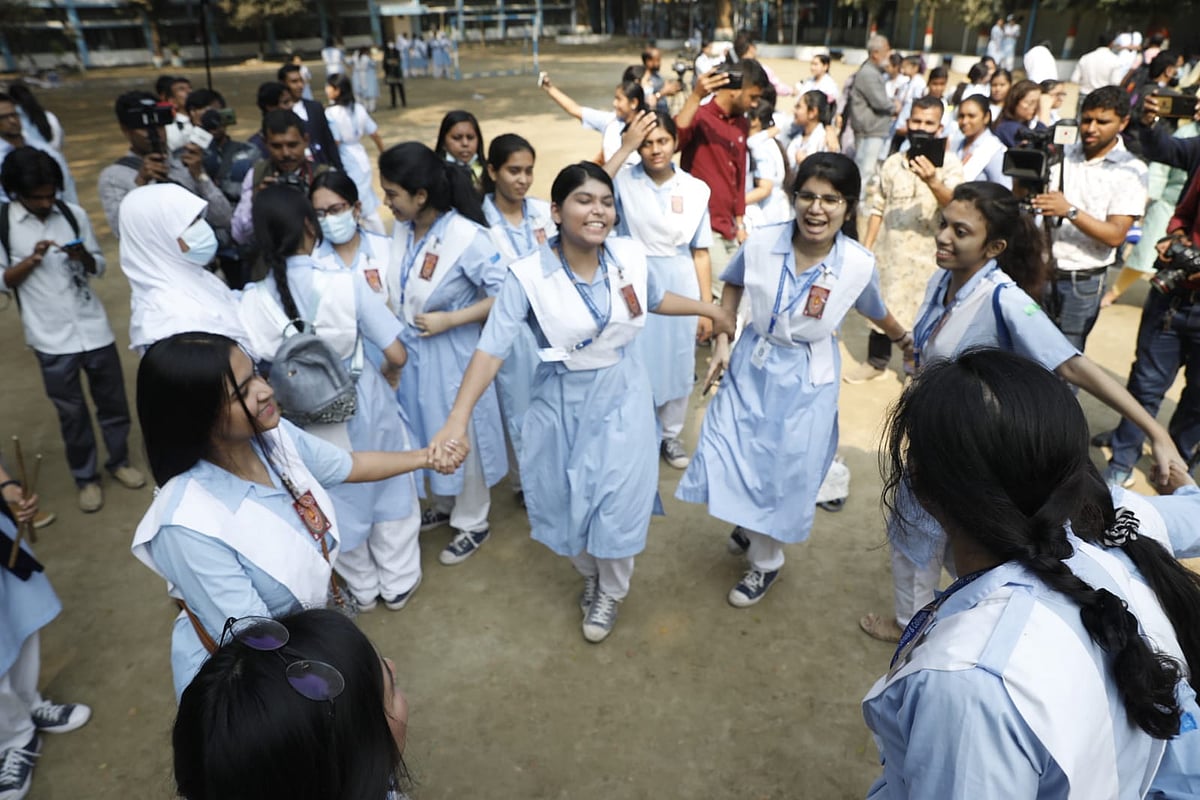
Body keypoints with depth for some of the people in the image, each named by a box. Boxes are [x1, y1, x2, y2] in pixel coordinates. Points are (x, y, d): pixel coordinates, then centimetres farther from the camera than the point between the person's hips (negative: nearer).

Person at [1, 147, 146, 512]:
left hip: (93, 326, 2)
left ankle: (119, 461, 35)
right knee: (71, 412, 10)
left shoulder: (74, 214, -1)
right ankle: (86, 477, 27)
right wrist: (32, 260, -16)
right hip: (51, 337, -2)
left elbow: (99, 266, 5)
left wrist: (83, 257, -16)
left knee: (113, 399, 14)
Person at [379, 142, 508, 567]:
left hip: (452, 354, -6)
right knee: (429, 434, 22)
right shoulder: (401, 230, -3)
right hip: (412, 351, 6)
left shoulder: (466, 236, -22)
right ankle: (443, 505, 46)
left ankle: (472, 523, 32)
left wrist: (449, 320, -22)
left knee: (460, 438, 11)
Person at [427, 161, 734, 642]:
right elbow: (491, 348, -25)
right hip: (562, 402, -1)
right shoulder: (529, 275, -20)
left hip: (621, 396, 1)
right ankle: (589, 574, 48)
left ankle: (610, 592, 35)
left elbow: (655, 300, 13)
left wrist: (709, 309, 22)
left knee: (617, 502, 6)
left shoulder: (630, 257, -9)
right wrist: (458, 418, -35)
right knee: (568, 500, 15)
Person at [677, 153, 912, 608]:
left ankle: (766, 561, 35)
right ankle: (749, 525, 40)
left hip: (806, 381, -1)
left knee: (785, 473, 8)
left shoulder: (860, 265, -16)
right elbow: (733, 286, 5)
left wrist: (905, 340, 22)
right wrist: (721, 343, -1)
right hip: (750, 366, 2)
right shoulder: (761, 243, -15)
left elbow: (875, 312, 6)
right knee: (727, 459, 5)